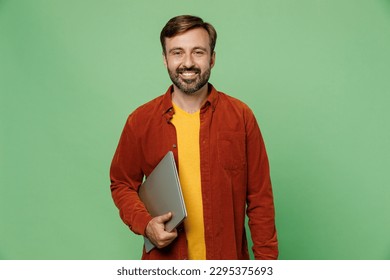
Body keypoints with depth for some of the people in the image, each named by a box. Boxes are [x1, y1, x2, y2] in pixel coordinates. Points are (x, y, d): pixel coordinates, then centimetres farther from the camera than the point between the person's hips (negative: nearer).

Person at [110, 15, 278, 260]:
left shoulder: (241, 116, -6)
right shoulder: (140, 121, -5)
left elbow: (260, 195, -4)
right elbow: (122, 184, 5)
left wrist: (267, 258, -5)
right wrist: (145, 224, -12)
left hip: (228, 256, 0)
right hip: (165, 258, 0)